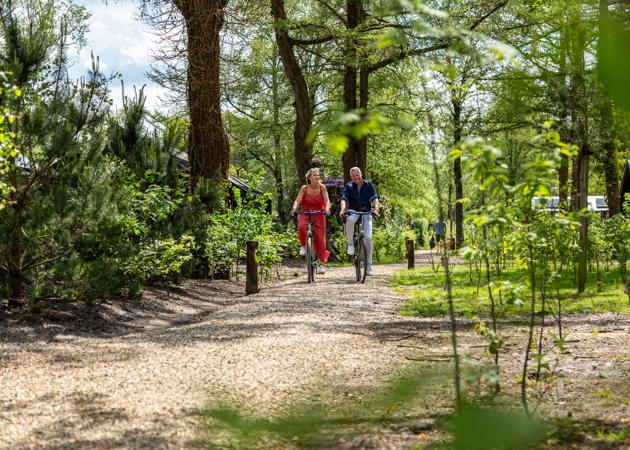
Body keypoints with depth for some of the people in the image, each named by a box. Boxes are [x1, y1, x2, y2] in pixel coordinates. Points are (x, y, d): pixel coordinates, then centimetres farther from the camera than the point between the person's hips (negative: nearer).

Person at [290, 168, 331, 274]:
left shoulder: (322, 187, -4)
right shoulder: (304, 188, -6)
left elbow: (327, 200, -13)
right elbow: (298, 200, -15)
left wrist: (327, 208, -34)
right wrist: (294, 209, -35)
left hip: (318, 215, 1)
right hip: (305, 214, -1)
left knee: (320, 238, -3)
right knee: (301, 227, -34)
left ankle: (321, 263, 11)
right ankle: (303, 245, -5)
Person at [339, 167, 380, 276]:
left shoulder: (368, 185, 1)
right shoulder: (349, 187, 1)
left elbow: (375, 198, -10)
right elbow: (344, 199, -13)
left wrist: (376, 209, -30)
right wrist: (343, 209, -33)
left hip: (366, 213, 1)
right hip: (353, 212, -1)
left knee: (368, 237, -14)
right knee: (350, 219, -39)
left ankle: (369, 266, -5)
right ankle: (350, 244, -21)